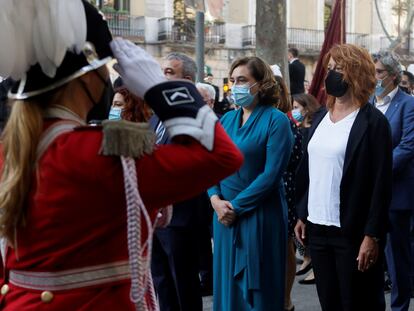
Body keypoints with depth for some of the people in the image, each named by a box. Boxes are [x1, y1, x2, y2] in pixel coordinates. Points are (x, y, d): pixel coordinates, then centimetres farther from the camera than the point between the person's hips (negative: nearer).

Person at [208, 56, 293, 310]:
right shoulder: (226, 120, 10)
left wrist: (236, 206, -15)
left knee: (258, 287, 3)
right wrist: (215, 198, -9)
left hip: (260, 216, -6)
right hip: (225, 214, 6)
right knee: (227, 284, 13)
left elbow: (271, 174, -16)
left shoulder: (276, 121, -9)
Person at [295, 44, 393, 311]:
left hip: (353, 232, -6)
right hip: (318, 228, 6)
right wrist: (302, 215, 12)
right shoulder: (320, 119, 11)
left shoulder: (372, 122, -9)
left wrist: (372, 235, -16)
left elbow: (381, 183, -12)